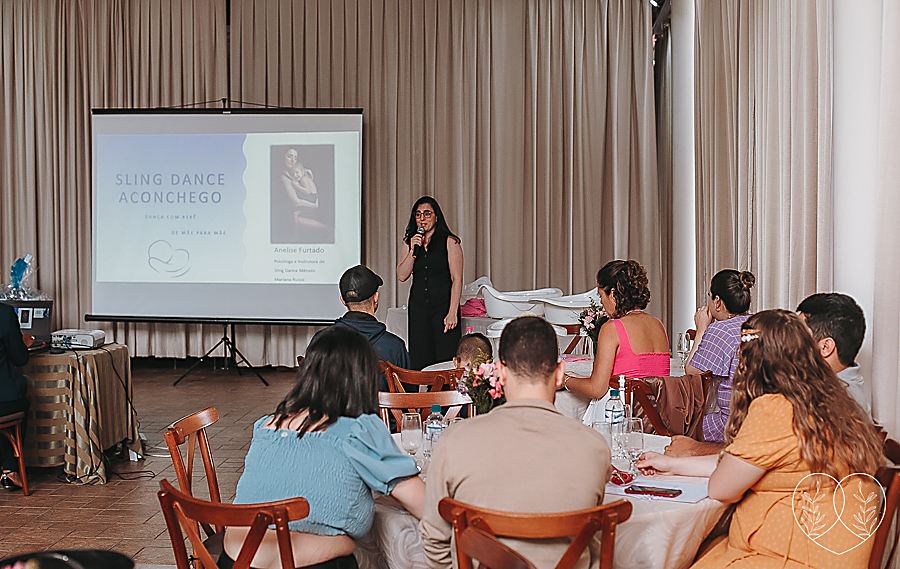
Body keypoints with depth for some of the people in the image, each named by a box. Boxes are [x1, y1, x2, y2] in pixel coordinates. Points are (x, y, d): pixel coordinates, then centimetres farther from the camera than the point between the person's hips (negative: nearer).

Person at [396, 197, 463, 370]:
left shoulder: (450, 242, -2)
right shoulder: (409, 242, 12)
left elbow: (457, 279, -6)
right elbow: (402, 276, 2)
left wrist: (452, 312, -14)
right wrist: (412, 250, -9)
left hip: (443, 306, -4)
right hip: (418, 307, 4)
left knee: (445, 361, -7)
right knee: (420, 361, 2)